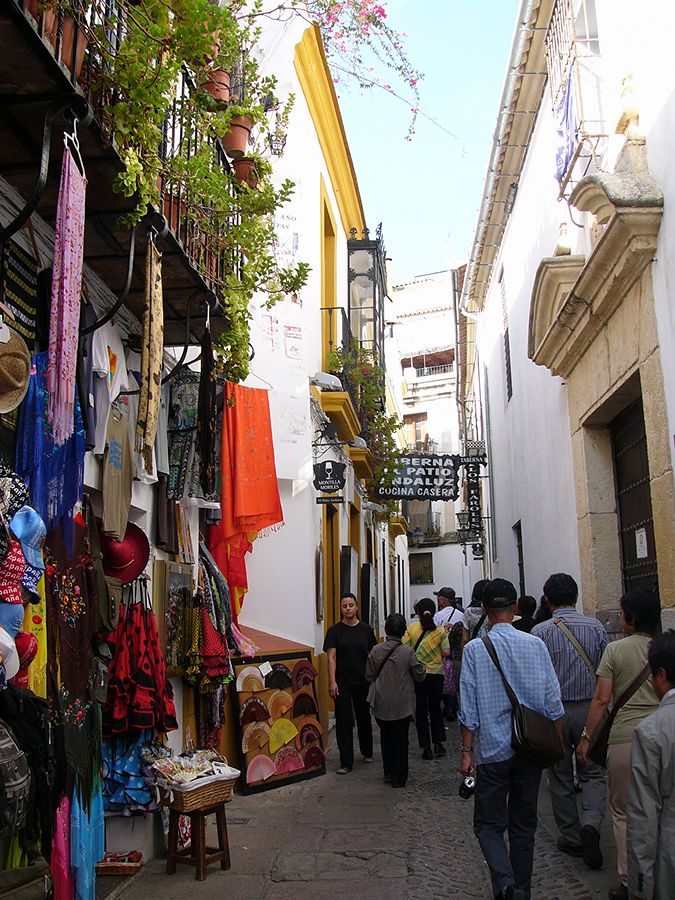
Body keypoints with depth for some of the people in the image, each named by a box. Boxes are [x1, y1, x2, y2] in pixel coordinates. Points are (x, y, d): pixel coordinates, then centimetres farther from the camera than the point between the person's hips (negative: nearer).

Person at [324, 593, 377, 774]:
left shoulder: (366, 630, 2)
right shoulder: (335, 630, -3)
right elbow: (331, 657, -6)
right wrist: (332, 682, -13)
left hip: (363, 681, 2)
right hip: (342, 682, -2)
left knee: (364, 717, 15)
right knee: (344, 720, -2)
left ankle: (367, 752, 37)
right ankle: (346, 762, 4)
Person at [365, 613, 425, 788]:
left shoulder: (375, 651, -8)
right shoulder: (408, 652, -16)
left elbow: (369, 676, -1)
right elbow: (419, 676, -7)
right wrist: (421, 668, 13)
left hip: (381, 704, 2)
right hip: (401, 706, -2)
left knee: (386, 737, 19)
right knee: (400, 740, 10)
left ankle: (388, 773, 28)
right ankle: (399, 778, 14)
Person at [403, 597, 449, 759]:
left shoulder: (411, 628, -8)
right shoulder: (440, 630, -7)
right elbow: (446, 652, -10)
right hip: (436, 674, 1)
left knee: (421, 711, 8)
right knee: (435, 708, 20)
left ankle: (426, 748, 8)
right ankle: (439, 742, 17)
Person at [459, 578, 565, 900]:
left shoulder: (474, 649, -9)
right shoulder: (535, 645, -3)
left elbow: (469, 709, -9)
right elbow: (553, 703, 0)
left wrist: (467, 750, -2)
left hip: (492, 749, -3)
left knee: (488, 822, 7)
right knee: (524, 823, 17)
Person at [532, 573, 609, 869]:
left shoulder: (540, 632, -10)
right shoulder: (596, 627, -4)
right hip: (589, 708, 1)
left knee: (560, 777, 13)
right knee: (593, 773, 12)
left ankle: (571, 838, 21)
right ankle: (591, 823, -11)